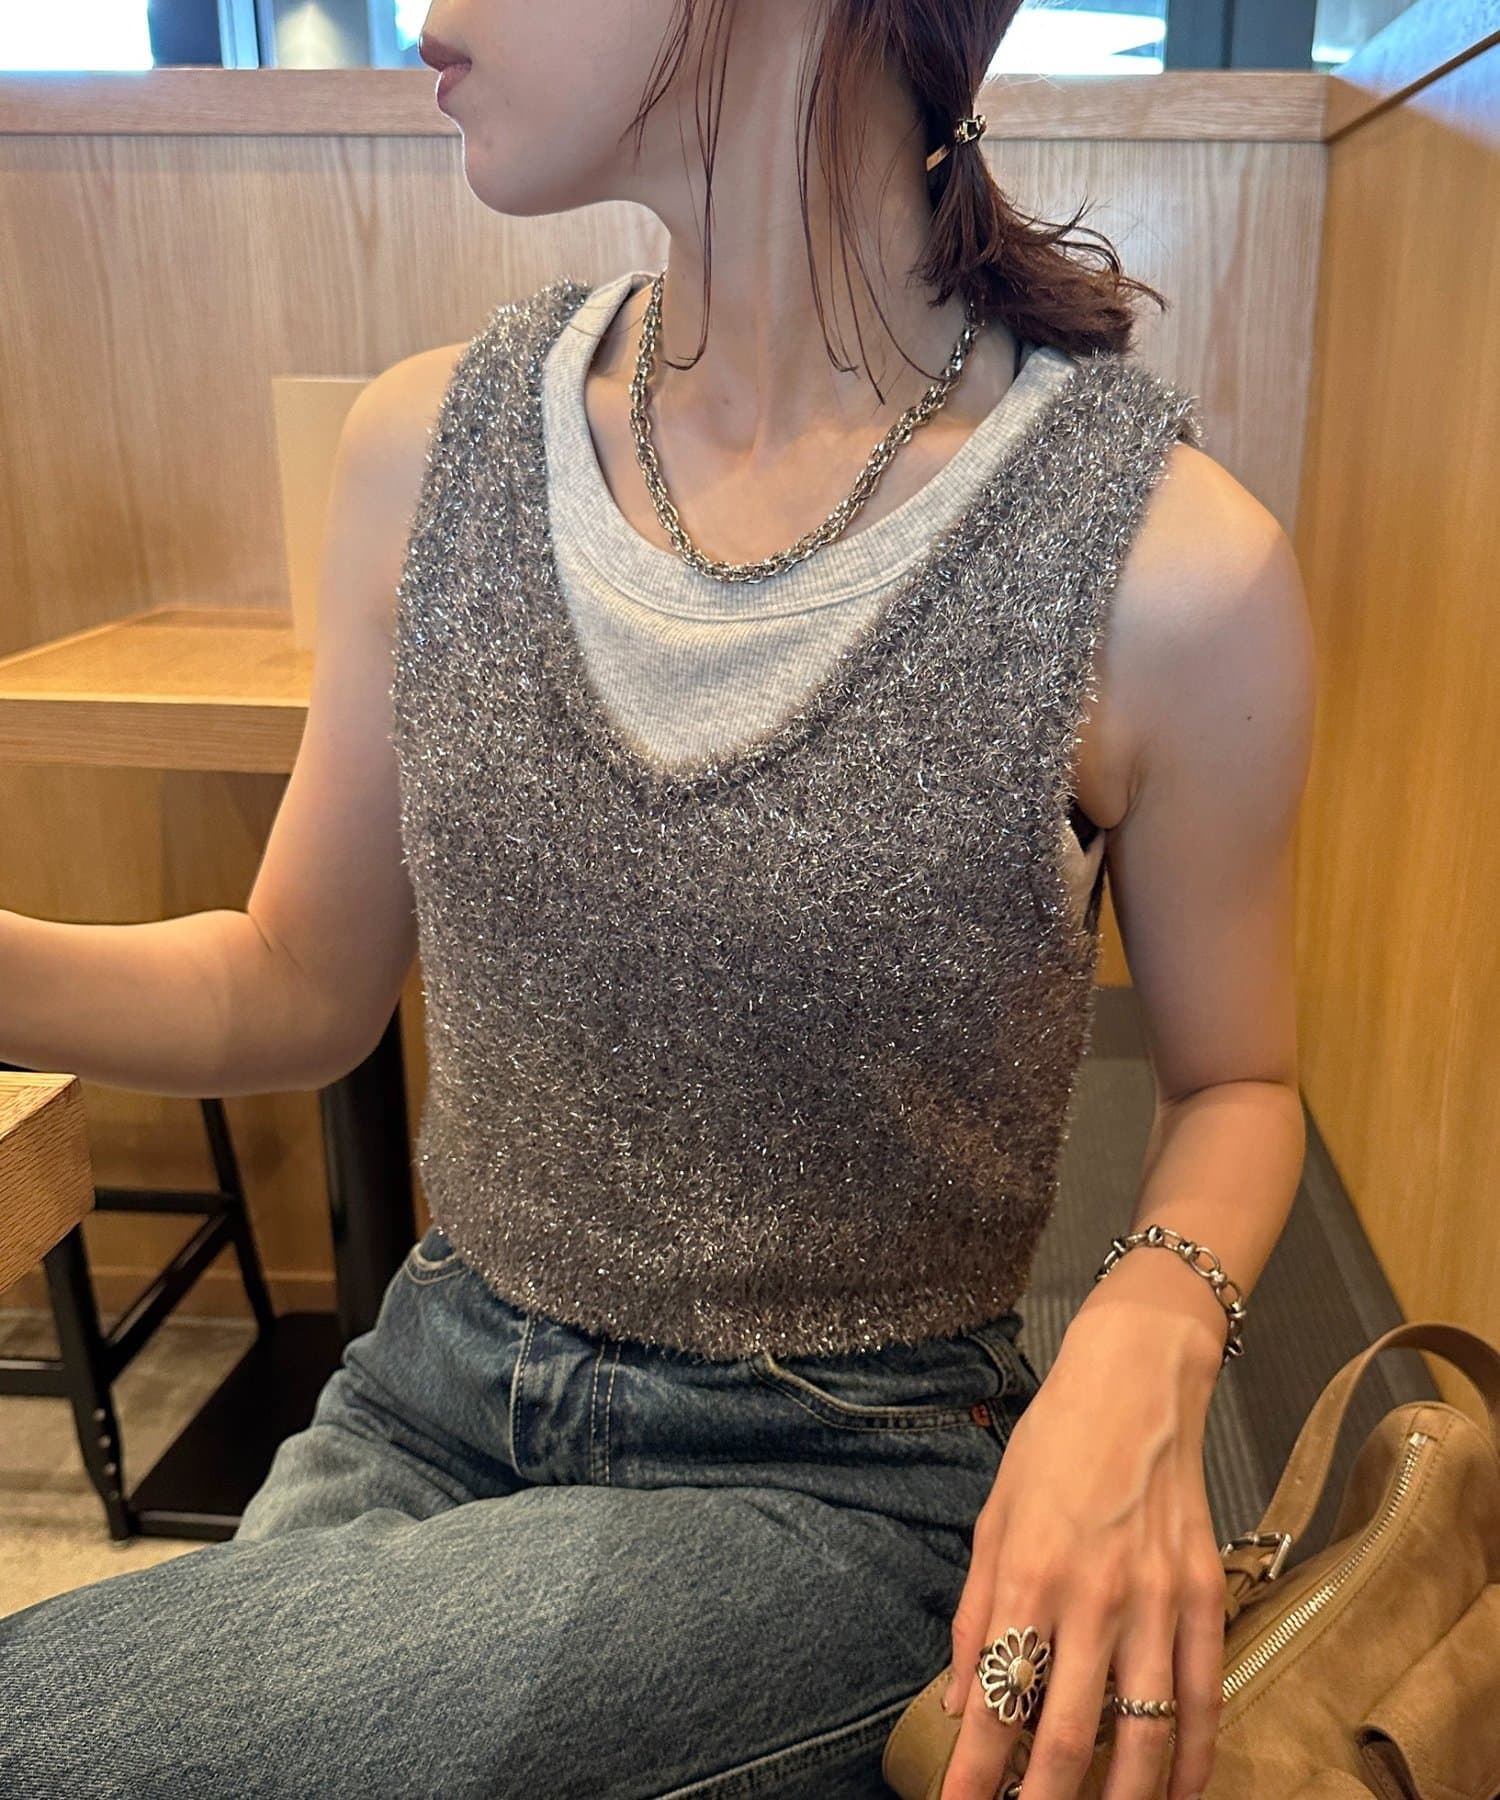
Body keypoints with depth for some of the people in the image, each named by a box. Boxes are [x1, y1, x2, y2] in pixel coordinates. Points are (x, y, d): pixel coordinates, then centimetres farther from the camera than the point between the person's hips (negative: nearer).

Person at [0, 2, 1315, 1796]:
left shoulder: (1170, 567, -17)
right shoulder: (428, 444, -5)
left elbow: (1234, 1078, -1)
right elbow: (302, 986, 4)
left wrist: (1149, 1343, -21)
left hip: (841, 1480, -4)